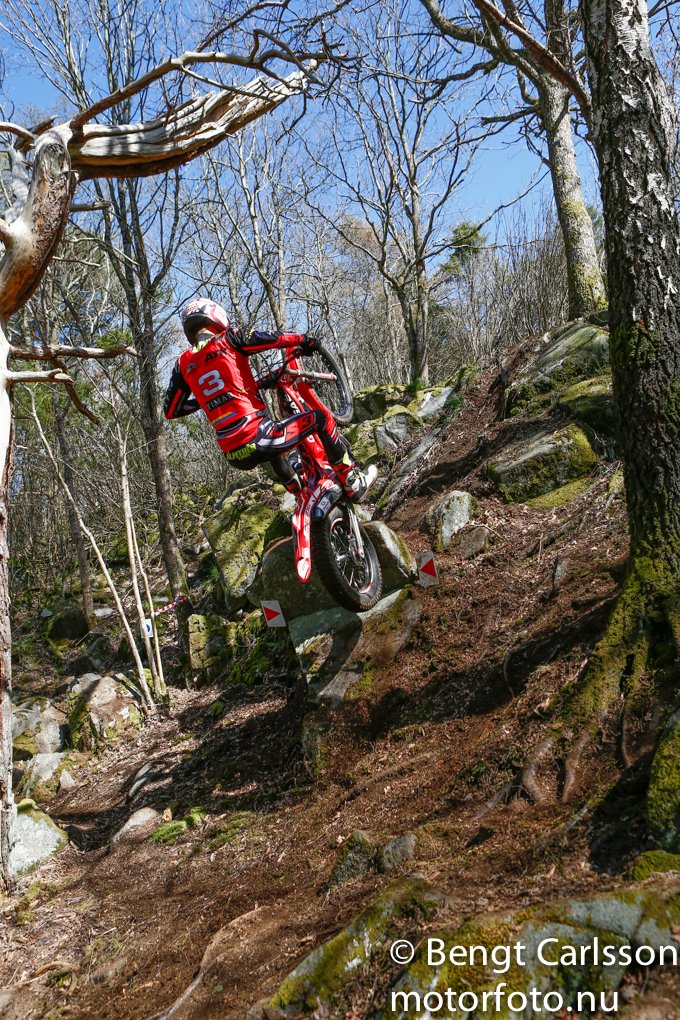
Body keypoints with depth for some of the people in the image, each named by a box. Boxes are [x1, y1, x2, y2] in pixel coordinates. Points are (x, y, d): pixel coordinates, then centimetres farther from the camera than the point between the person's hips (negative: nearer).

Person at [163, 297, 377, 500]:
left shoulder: (183, 364, 12)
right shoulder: (228, 339, 0)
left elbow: (170, 410, 18)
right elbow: (276, 339, -1)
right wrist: (306, 340, 20)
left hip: (234, 456, 6)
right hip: (256, 439, -6)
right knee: (321, 418, 10)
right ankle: (354, 483, 12)